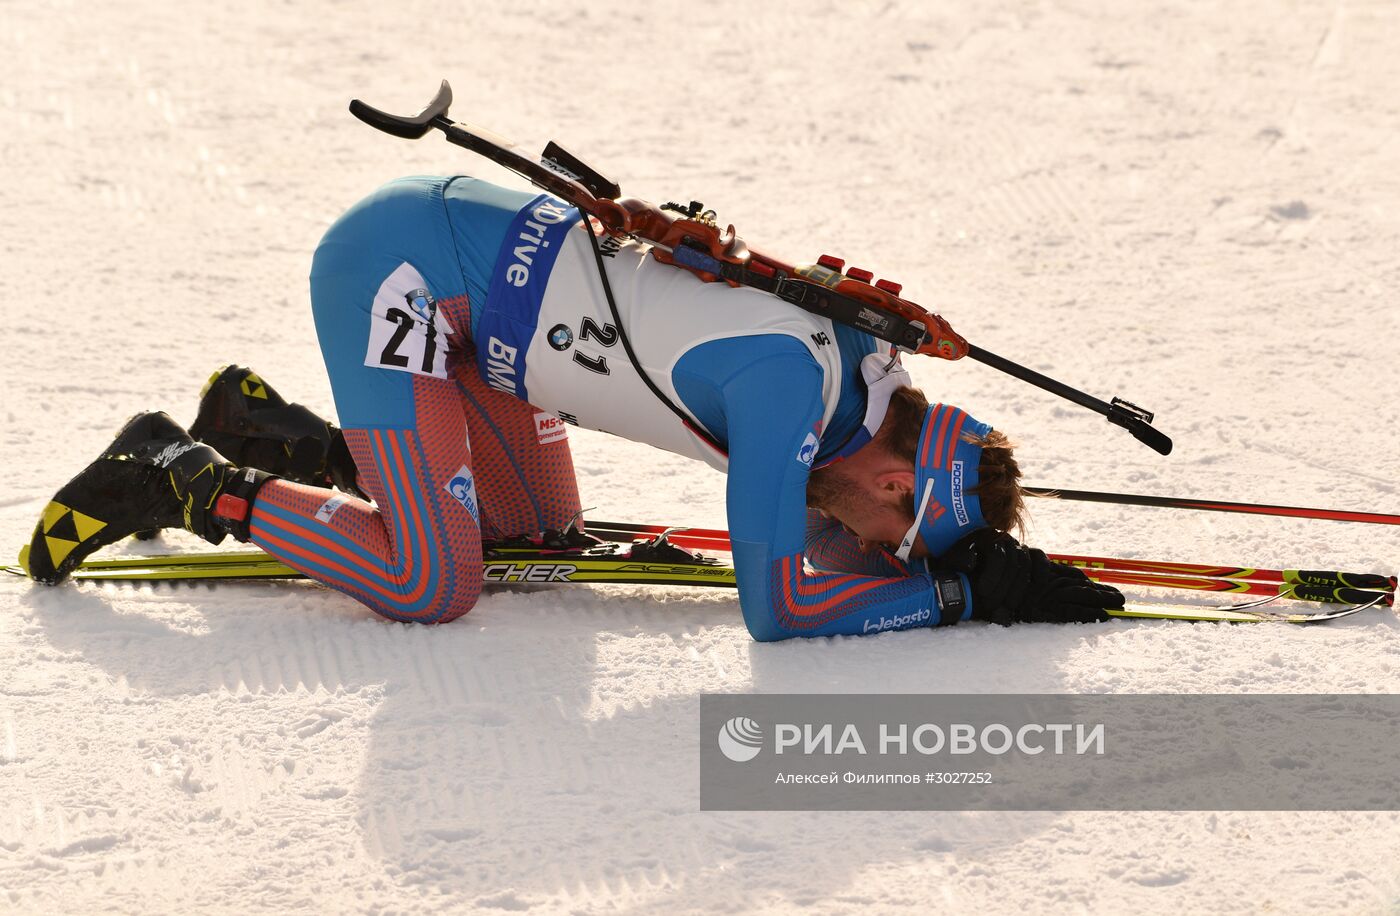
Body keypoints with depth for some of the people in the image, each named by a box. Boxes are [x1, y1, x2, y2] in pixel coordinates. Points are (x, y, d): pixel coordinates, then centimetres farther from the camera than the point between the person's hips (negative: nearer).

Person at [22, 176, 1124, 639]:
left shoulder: (858, 366, 0)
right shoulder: (790, 383, -25)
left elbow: (830, 530, 14)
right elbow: (774, 607, -26)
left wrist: (982, 552, -2)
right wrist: (962, 593, -18)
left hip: (463, 248, 9)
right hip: (397, 258, -9)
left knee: (543, 526, 20)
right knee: (432, 580, -16)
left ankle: (262, 429, 25)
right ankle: (182, 481, -1)